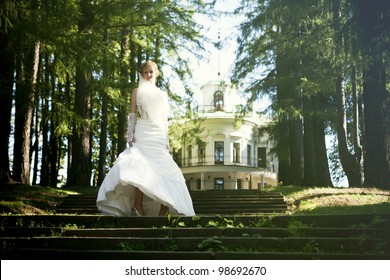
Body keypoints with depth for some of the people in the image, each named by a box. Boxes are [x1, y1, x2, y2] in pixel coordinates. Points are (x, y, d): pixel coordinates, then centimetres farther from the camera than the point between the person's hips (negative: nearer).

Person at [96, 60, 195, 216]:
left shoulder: (163, 94, 21)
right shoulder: (137, 91, 12)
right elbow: (132, 115, 4)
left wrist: (167, 141, 10)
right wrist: (131, 135, -10)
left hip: (159, 137, 4)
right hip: (143, 134, -4)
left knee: (164, 170, -6)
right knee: (141, 168, -20)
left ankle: (163, 211, -4)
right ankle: (138, 208, -17)